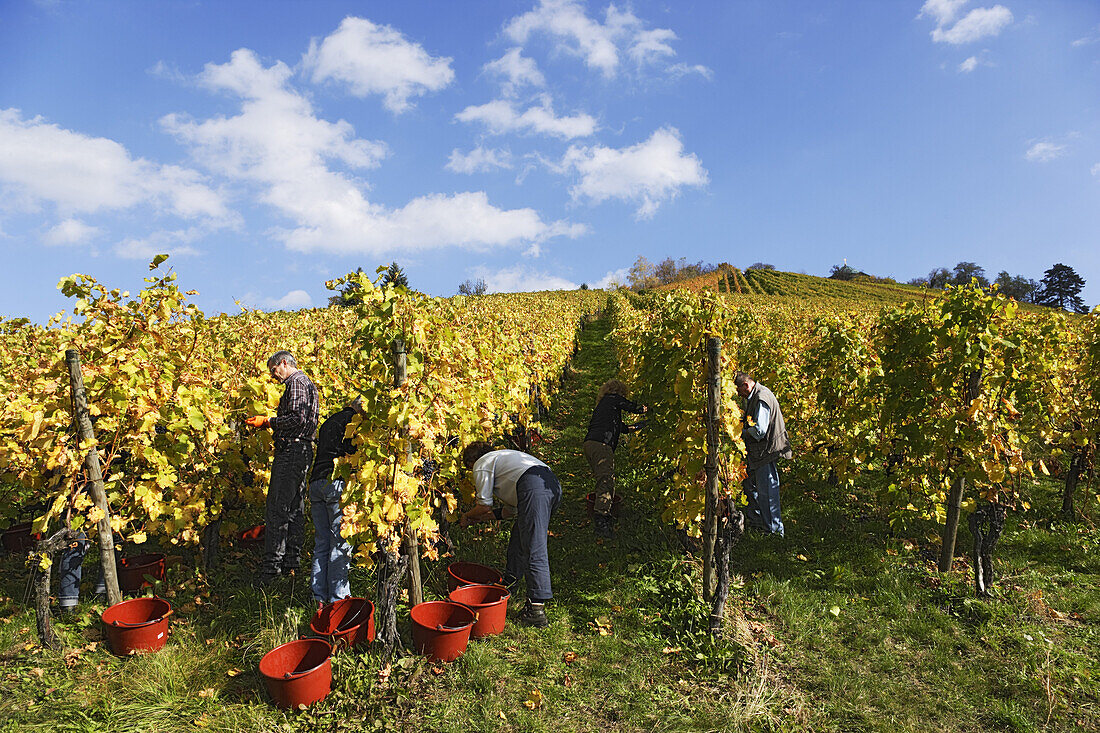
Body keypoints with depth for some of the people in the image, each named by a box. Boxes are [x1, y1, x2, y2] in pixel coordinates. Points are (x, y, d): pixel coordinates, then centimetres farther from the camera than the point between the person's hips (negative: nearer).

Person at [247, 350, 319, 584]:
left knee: (277, 508, -10)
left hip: (291, 449, -11)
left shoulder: (296, 382, -8)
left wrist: (269, 421, -10)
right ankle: (291, 565, 16)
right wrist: (269, 423, 18)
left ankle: (271, 567, -8)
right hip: (302, 450, 11)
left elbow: (298, 418, -20)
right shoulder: (306, 383, 23)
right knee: (295, 509, 11)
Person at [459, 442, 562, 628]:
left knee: (534, 550, -10)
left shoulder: (482, 463, 14)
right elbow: (510, 509, 36)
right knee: (519, 536, 25)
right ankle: (509, 583, 38)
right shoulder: (501, 457, 38)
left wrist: (467, 516, 30)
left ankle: (537, 610, -11)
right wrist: (478, 519, 42)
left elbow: (484, 506, 10)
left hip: (534, 487, -9)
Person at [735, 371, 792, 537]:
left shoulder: (762, 398, -21)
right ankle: (755, 520, 33)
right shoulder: (753, 397, 13)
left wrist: (742, 433, -10)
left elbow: (759, 430, -25)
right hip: (757, 452, 11)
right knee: (750, 485, 19)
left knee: (766, 492, -3)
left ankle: (774, 529, 8)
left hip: (766, 452, -11)